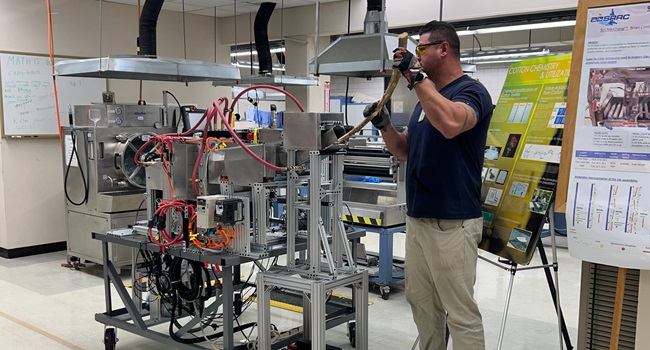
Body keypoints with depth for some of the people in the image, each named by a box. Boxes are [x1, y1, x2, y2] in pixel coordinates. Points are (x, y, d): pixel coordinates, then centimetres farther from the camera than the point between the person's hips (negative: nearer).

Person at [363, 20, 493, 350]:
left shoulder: (471, 91, -12)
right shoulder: (426, 98, 16)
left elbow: (451, 124, -35)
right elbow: (405, 151, 18)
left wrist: (416, 75, -29)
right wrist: (384, 126, 1)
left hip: (453, 223, -9)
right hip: (417, 219, 9)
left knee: (461, 313, -1)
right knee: (422, 304, 17)